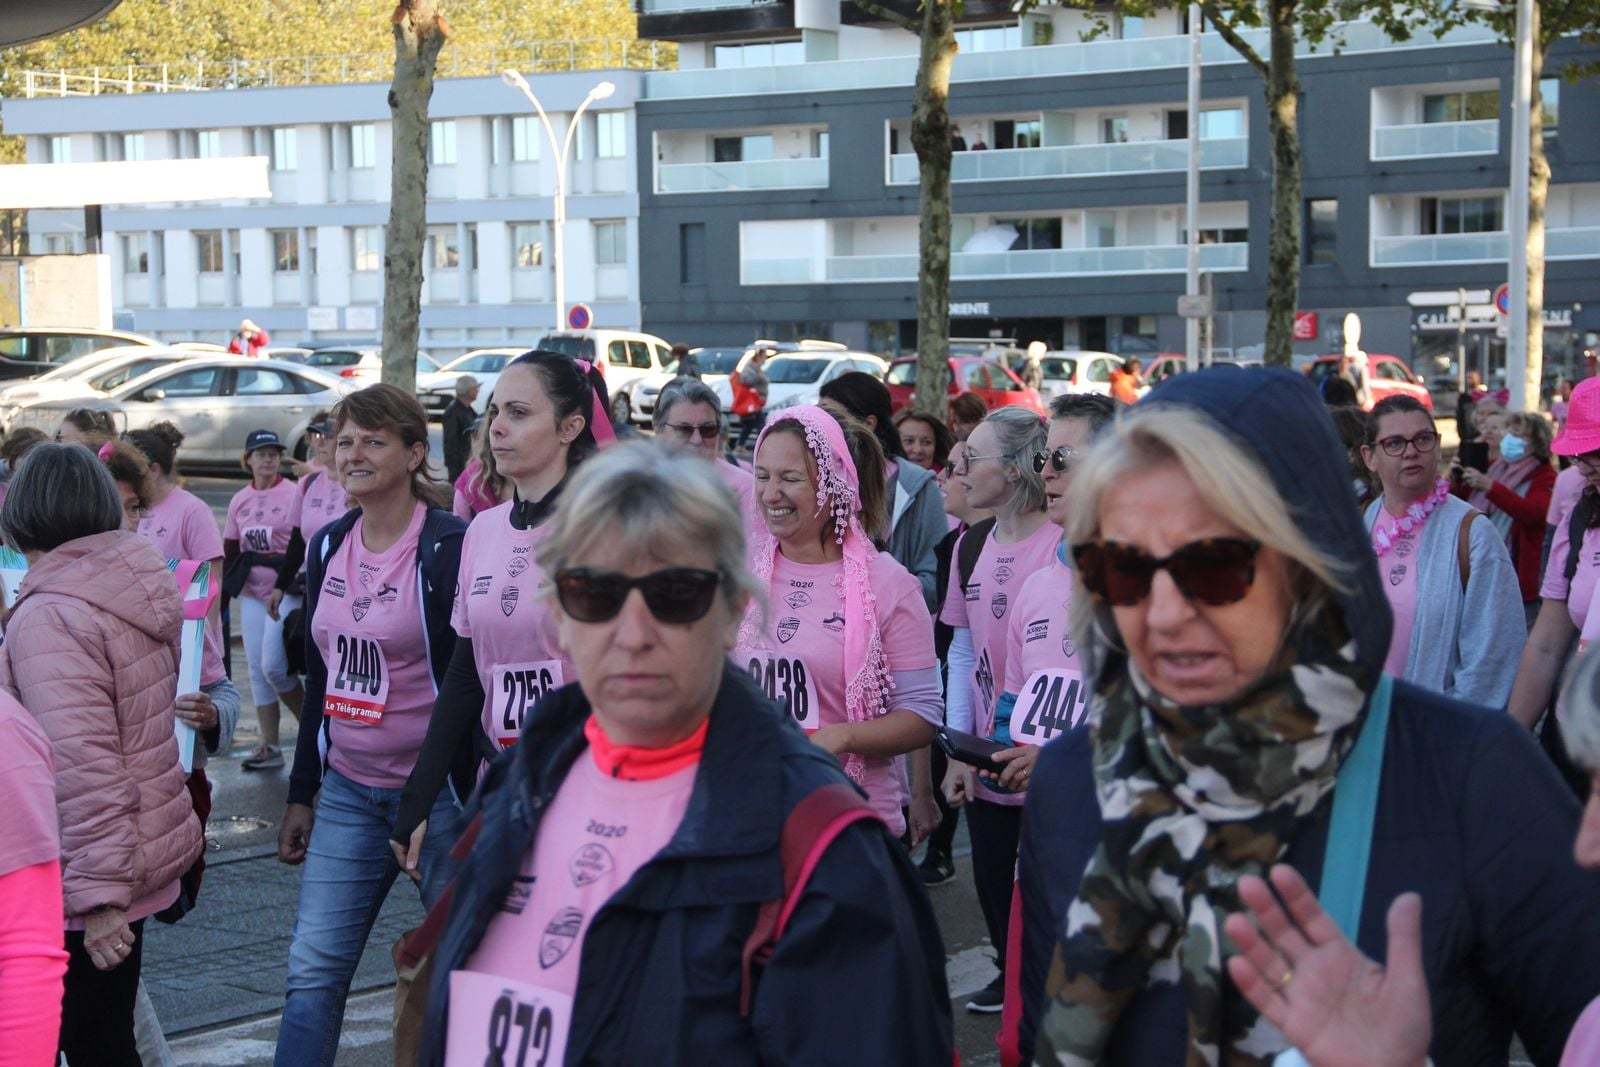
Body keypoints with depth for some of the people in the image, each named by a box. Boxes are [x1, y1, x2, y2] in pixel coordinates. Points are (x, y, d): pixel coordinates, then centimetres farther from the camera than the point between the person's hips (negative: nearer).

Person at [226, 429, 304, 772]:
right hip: (252, 593, 6)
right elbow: (229, 551, 15)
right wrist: (224, 590, 10)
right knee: (257, 669, 6)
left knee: (272, 666, -13)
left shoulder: (294, 494, -6)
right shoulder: (239, 501, 9)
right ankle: (270, 747, 13)